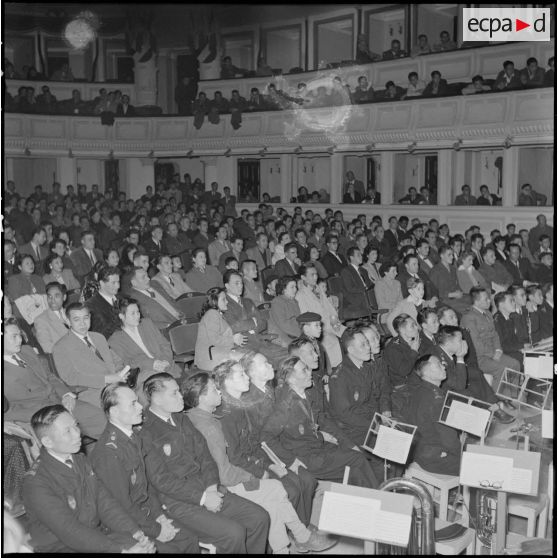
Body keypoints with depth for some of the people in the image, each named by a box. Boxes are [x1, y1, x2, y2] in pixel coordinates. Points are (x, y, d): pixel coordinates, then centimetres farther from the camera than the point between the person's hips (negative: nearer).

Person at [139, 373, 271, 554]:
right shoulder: (146, 433, -14)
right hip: (180, 502, -8)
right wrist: (202, 498, -16)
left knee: (260, 517, -2)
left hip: (208, 490, 8)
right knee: (234, 533, -24)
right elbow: (161, 480, -17)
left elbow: (203, 454, 12)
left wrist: (212, 486, -5)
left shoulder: (182, 419, 13)